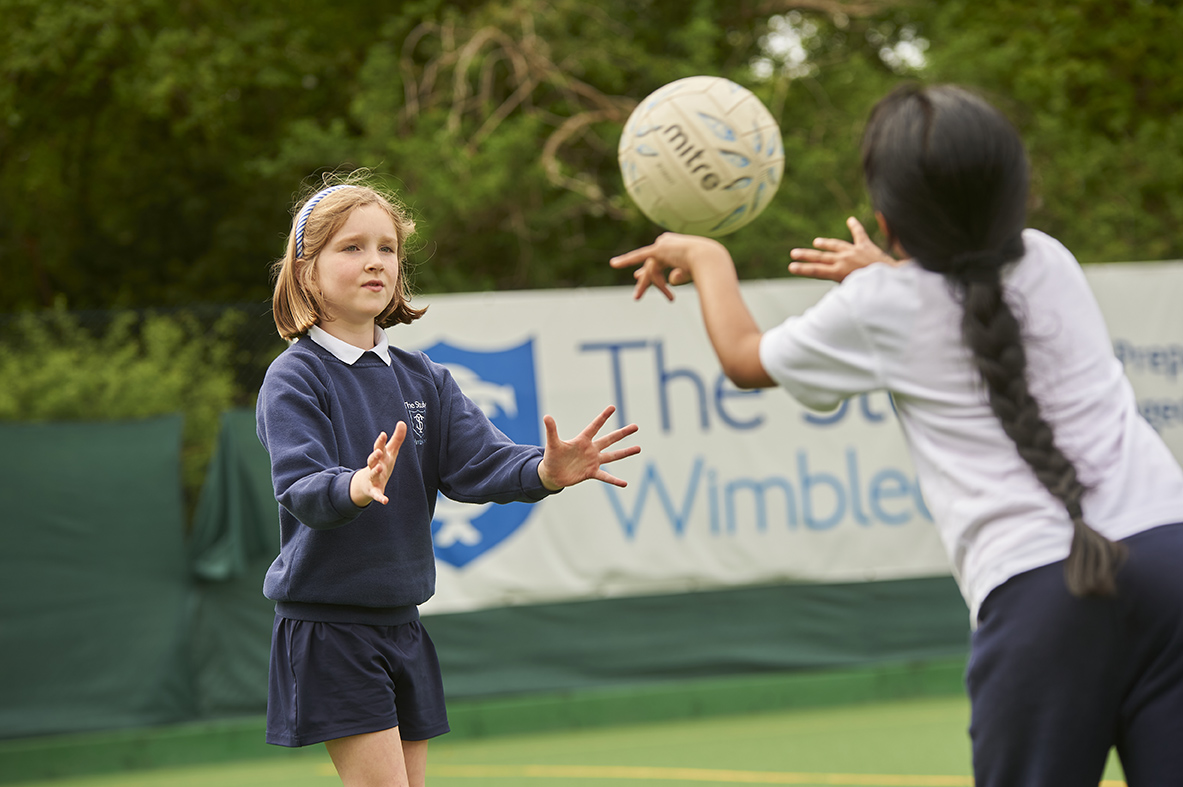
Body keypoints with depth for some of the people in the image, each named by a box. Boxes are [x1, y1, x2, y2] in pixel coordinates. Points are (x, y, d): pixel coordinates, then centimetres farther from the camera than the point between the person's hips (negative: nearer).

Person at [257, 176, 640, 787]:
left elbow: (476, 463, -3)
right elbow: (300, 488, -24)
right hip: (327, 625, -6)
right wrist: (357, 487, -46)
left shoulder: (422, 379, 9)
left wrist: (545, 470, -24)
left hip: (401, 623, 7)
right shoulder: (293, 380, -10)